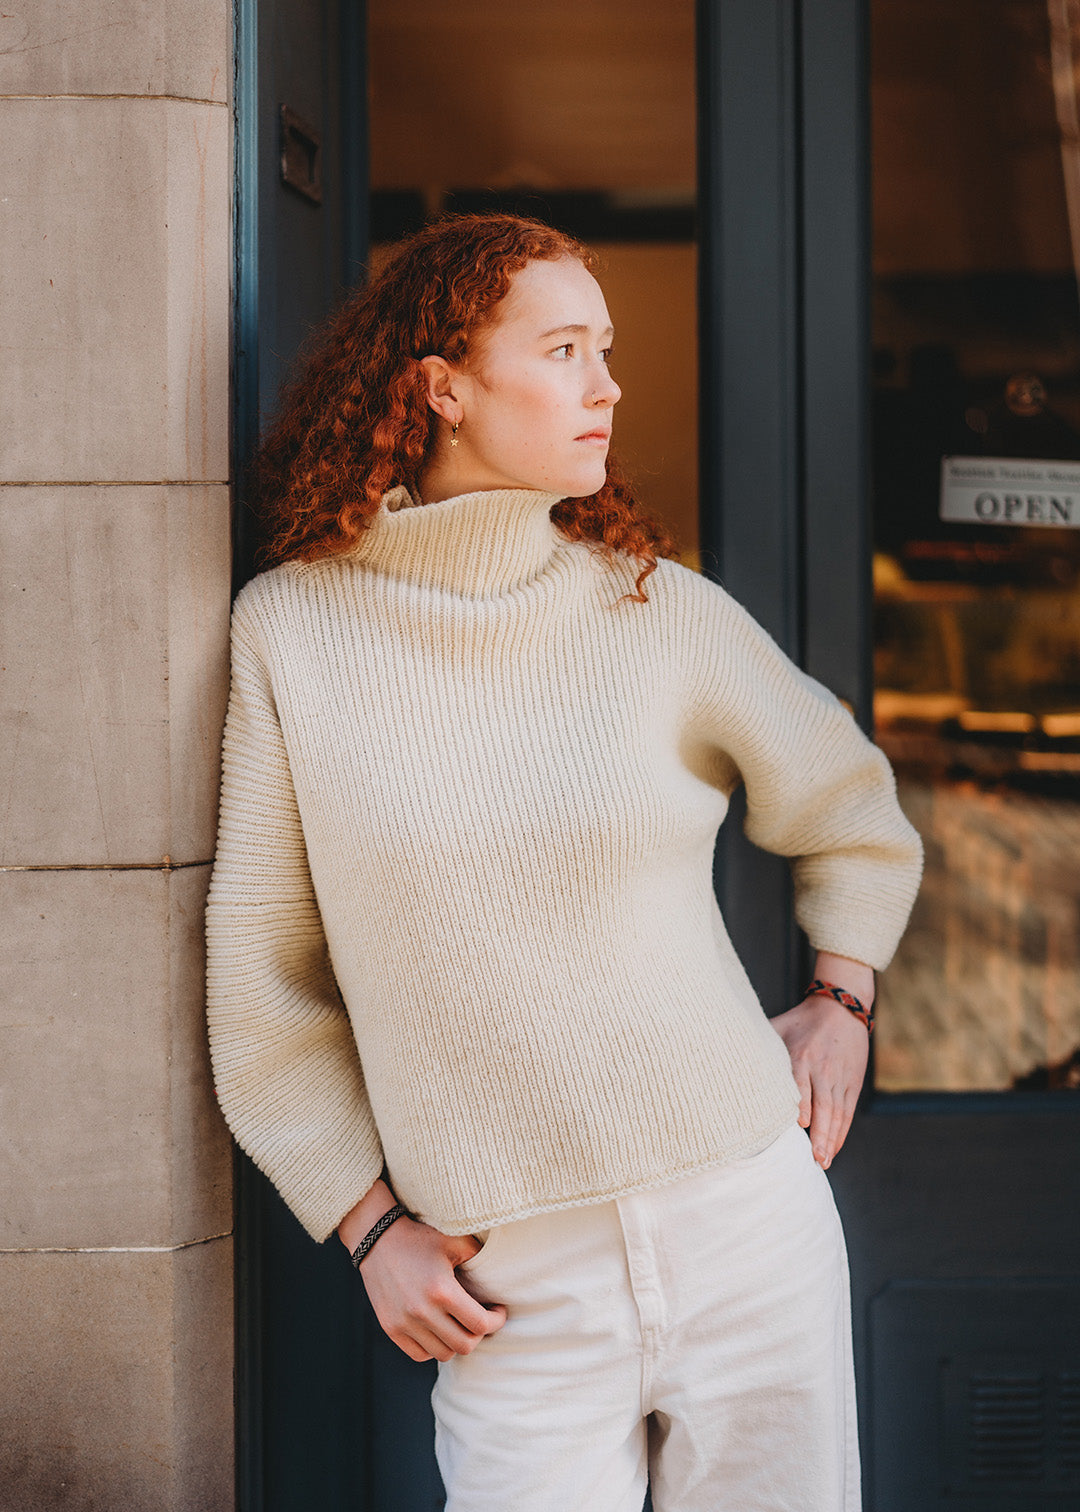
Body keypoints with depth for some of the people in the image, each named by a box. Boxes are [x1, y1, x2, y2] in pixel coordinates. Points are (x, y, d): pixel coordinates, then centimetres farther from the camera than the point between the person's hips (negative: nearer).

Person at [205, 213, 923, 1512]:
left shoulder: (661, 613, 1)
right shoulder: (290, 627, -1)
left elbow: (848, 805, 20)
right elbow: (262, 976, 4)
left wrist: (841, 1002, 8)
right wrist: (370, 1225, 0)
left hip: (749, 1226, 2)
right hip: (515, 1287, -1)